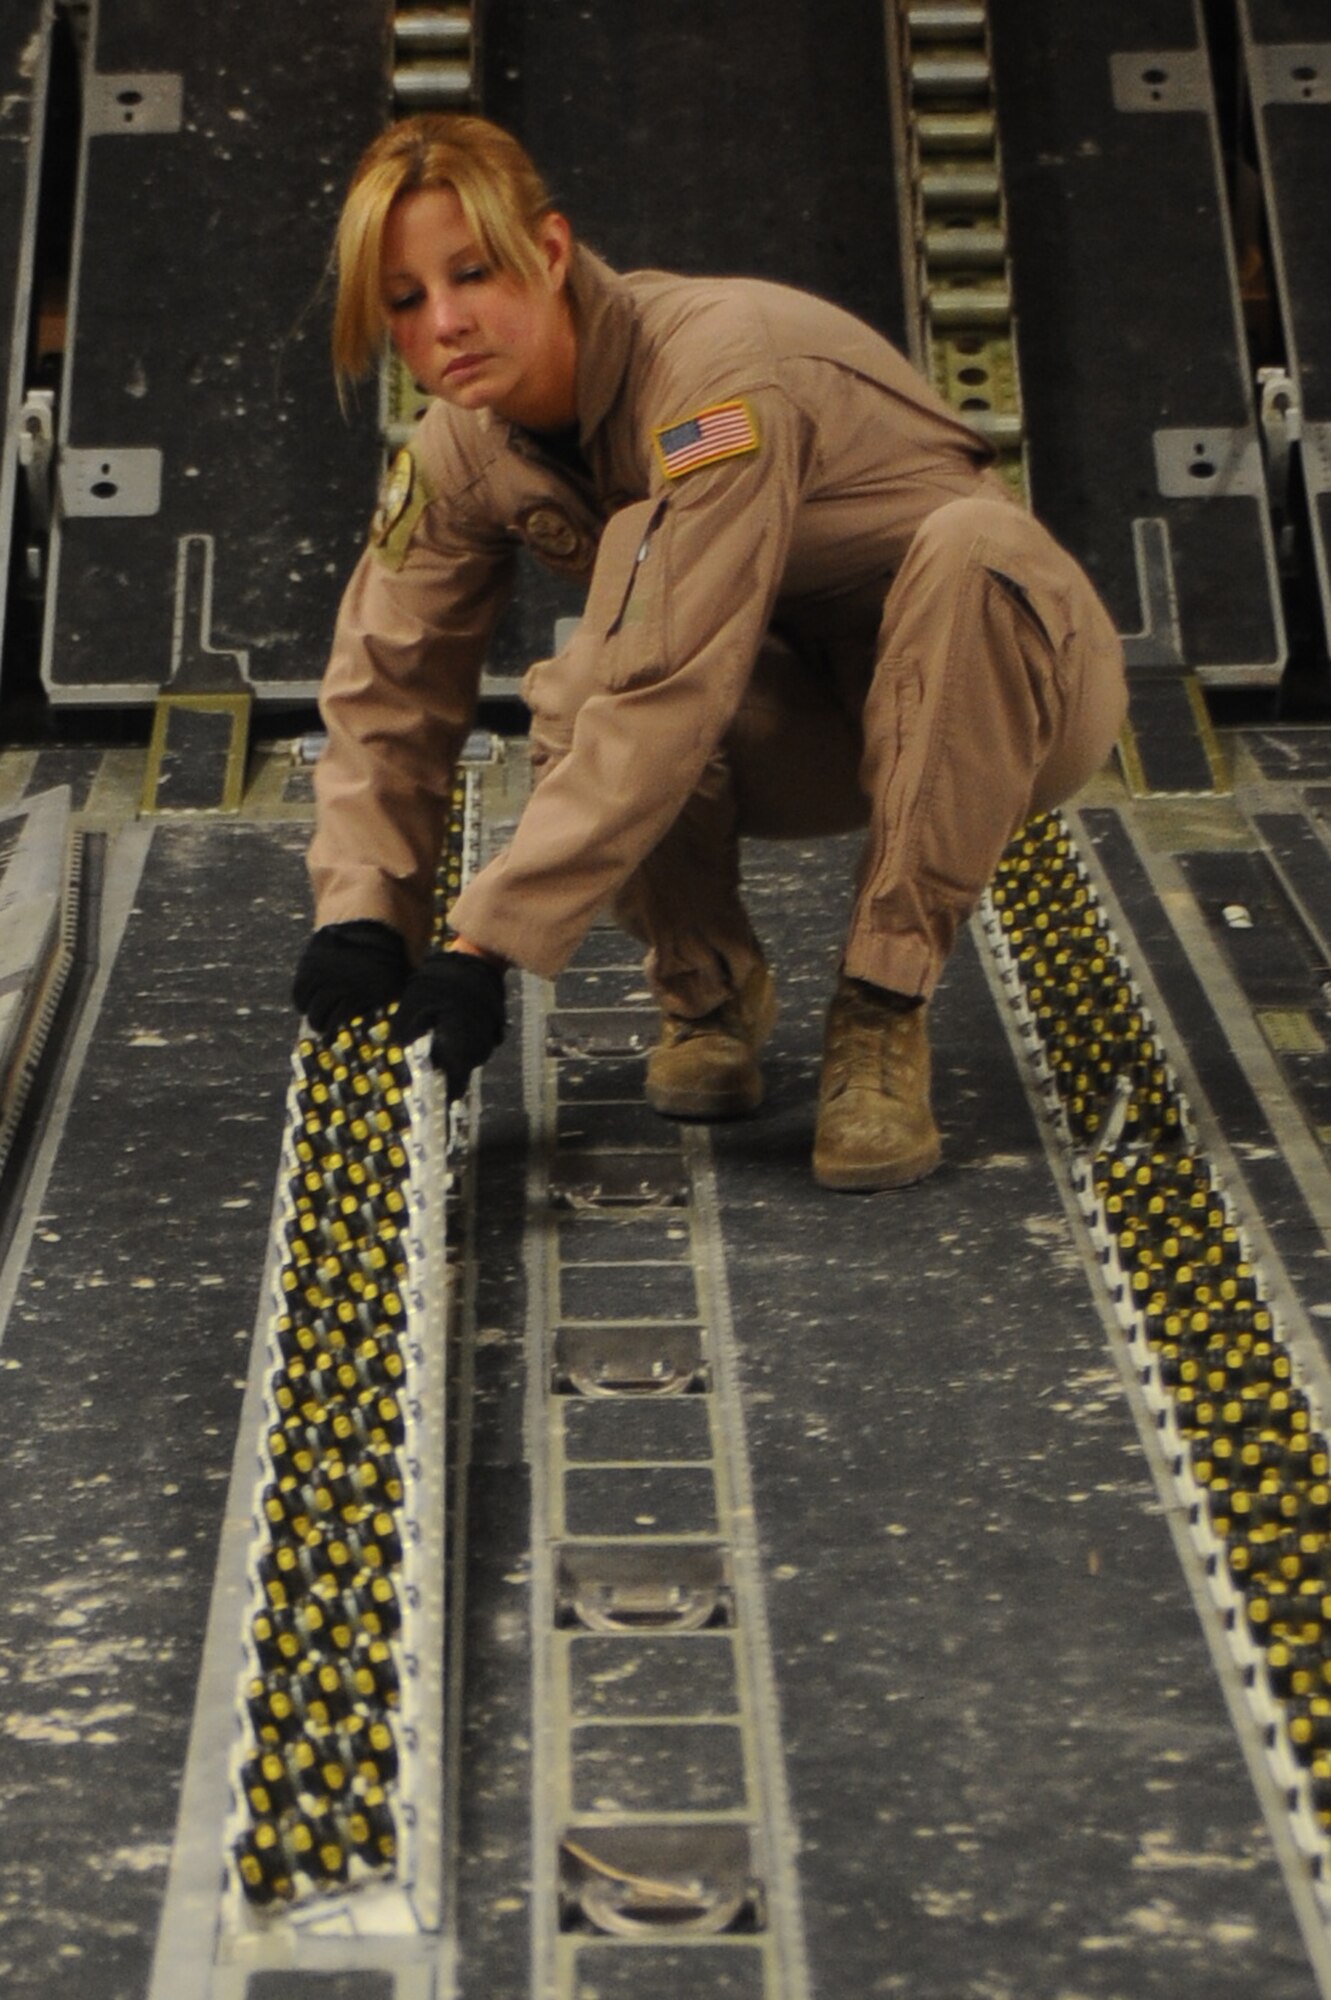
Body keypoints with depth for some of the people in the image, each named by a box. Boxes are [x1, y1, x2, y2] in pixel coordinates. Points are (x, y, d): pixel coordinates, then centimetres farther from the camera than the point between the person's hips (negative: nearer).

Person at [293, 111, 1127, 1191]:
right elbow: (391, 688, -4)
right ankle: (709, 986, -2)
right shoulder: (463, 447, -9)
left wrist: (488, 941, -37)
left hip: (999, 688, -4)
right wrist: (361, 915, -20)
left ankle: (885, 1008, -27)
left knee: (970, 538, -38)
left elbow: (668, 697, -37)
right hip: (799, 724, 4)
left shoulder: (720, 363, -31)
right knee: (582, 700, -28)